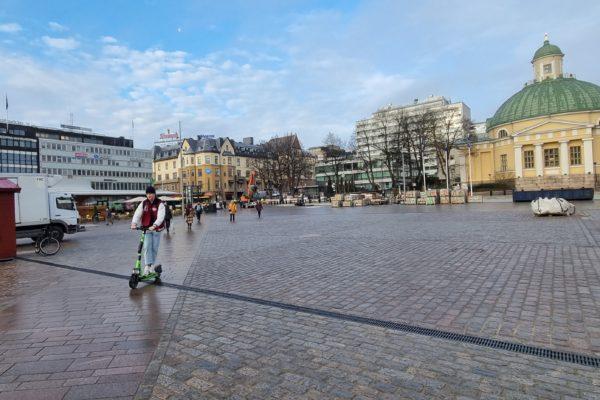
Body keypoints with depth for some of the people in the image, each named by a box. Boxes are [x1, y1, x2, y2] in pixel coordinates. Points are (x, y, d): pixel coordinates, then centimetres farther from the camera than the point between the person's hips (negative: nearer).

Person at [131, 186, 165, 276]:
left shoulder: (160, 204, -8)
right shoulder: (143, 203, 4)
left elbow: (160, 216, -21)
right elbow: (137, 213, -8)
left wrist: (154, 225, -37)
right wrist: (134, 223, -26)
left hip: (156, 229, -2)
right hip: (146, 229, 2)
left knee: (154, 248, 5)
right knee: (147, 247, -8)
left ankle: (152, 265, 20)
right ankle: (147, 265, -6)